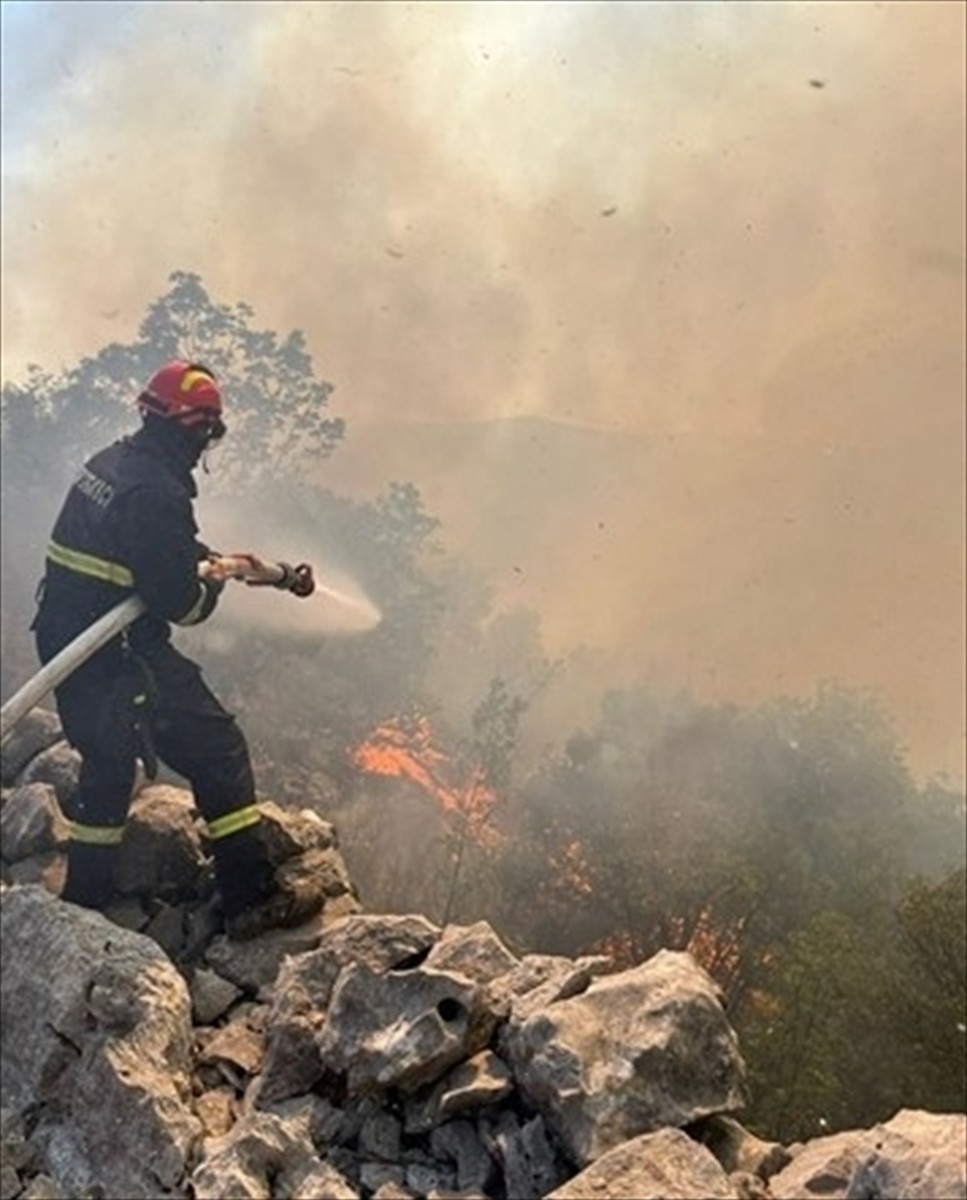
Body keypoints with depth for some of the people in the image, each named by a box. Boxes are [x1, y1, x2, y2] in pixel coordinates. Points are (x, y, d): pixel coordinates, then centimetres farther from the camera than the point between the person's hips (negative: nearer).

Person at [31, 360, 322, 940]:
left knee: (108, 762, 25)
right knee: (218, 751, 1)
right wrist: (216, 580, 0)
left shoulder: (110, 462, 8)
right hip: (117, 662, -9)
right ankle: (252, 897, 6)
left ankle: (85, 900, 35)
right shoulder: (157, 493, -22)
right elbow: (183, 603, -20)